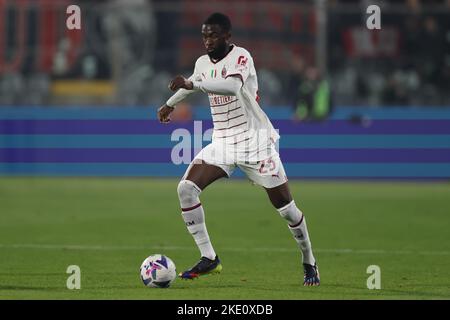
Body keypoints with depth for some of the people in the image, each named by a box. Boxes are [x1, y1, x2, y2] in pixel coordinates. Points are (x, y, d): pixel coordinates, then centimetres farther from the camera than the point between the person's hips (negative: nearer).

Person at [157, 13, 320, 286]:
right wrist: (171, 104, 45)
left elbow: (233, 86, -37)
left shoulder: (241, 57, -16)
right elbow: (195, 83, 32)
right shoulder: (203, 63, 6)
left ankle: (309, 264, 19)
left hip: (256, 142, -6)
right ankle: (209, 259, -8)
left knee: (285, 205, -1)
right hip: (223, 142, 6)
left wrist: (192, 84, -44)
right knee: (186, 189, -13)